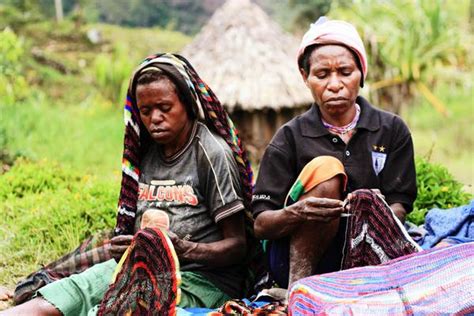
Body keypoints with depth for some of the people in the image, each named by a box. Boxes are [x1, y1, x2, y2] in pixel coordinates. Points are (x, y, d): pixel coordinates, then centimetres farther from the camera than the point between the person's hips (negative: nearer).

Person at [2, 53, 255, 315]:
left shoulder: (211, 153, -6)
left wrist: (184, 249, -25)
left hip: (202, 279, -6)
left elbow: (237, 245, -8)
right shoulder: (146, 152, 15)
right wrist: (123, 246, 1)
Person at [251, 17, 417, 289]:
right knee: (325, 168, -26)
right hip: (296, 259, -1)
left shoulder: (392, 130, 6)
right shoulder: (291, 137, 1)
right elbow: (260, 225, -5)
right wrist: (298, 213, -29)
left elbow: (399, 208, -2)